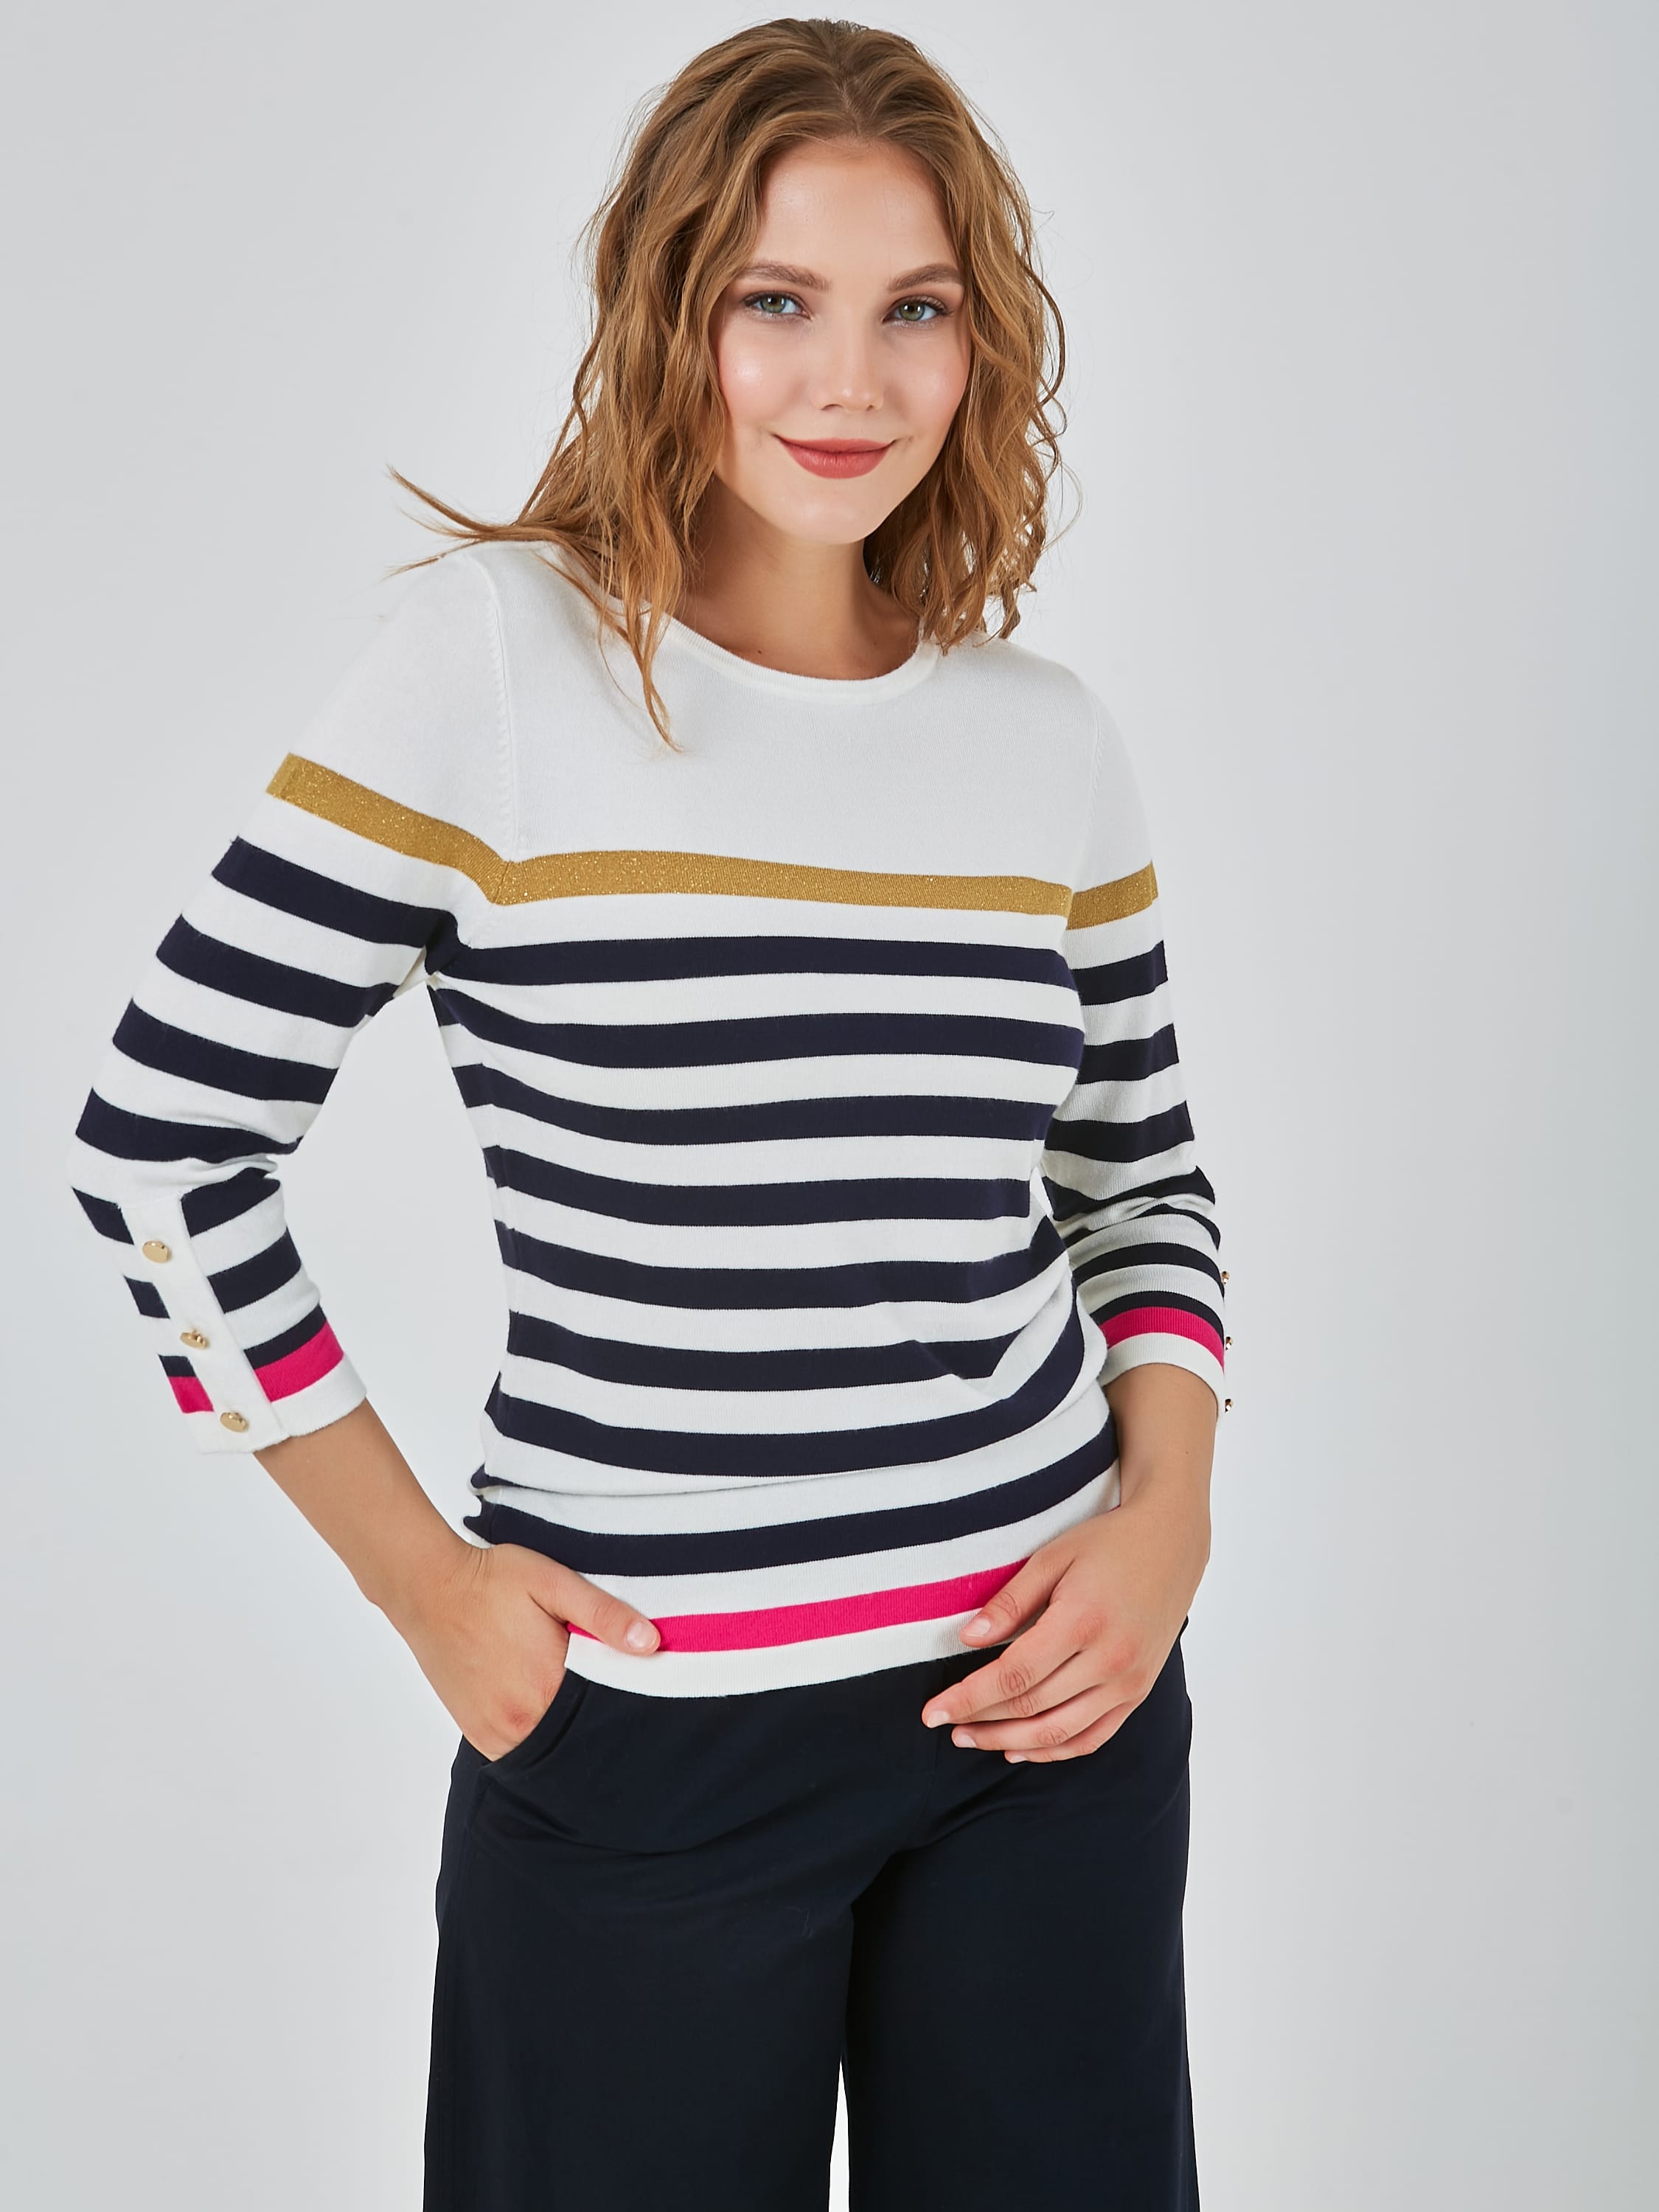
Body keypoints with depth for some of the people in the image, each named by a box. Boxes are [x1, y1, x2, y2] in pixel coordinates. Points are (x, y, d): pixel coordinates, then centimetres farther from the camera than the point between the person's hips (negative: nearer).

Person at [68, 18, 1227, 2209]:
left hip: (1049, 1699, 4)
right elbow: (161, 1140, -6)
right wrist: (420, 1580, -5)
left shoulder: (1046, 734, 4)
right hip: (643, 1735, -3)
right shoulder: (497, 656, -9)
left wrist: (1170, 1513, -1)